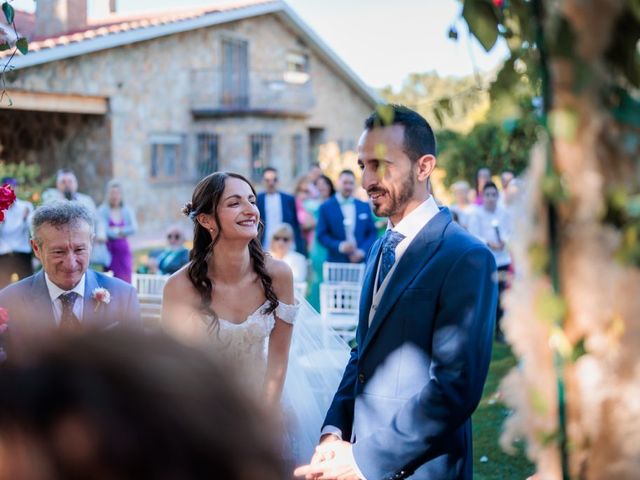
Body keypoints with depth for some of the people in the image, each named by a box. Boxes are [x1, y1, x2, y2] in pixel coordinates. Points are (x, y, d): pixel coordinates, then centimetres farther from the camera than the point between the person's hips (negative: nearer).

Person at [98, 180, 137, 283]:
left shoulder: (127, 210, 7)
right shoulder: (102, 210, -2)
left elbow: (134, 228, -3)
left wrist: (118, 231, -12)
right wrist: (120, 233, -7)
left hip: (124, 249, 3)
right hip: (109, 250, -3)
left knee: (125, 281, -1)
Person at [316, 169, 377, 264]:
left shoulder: (365, 207, 13)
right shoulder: (326, 207, 5)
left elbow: (373, 233, 11)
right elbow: (321, 235, 0)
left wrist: (362, 251, -5)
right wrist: (339, 246, -15)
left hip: (361, 261, 2)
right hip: (336, 263, -2)